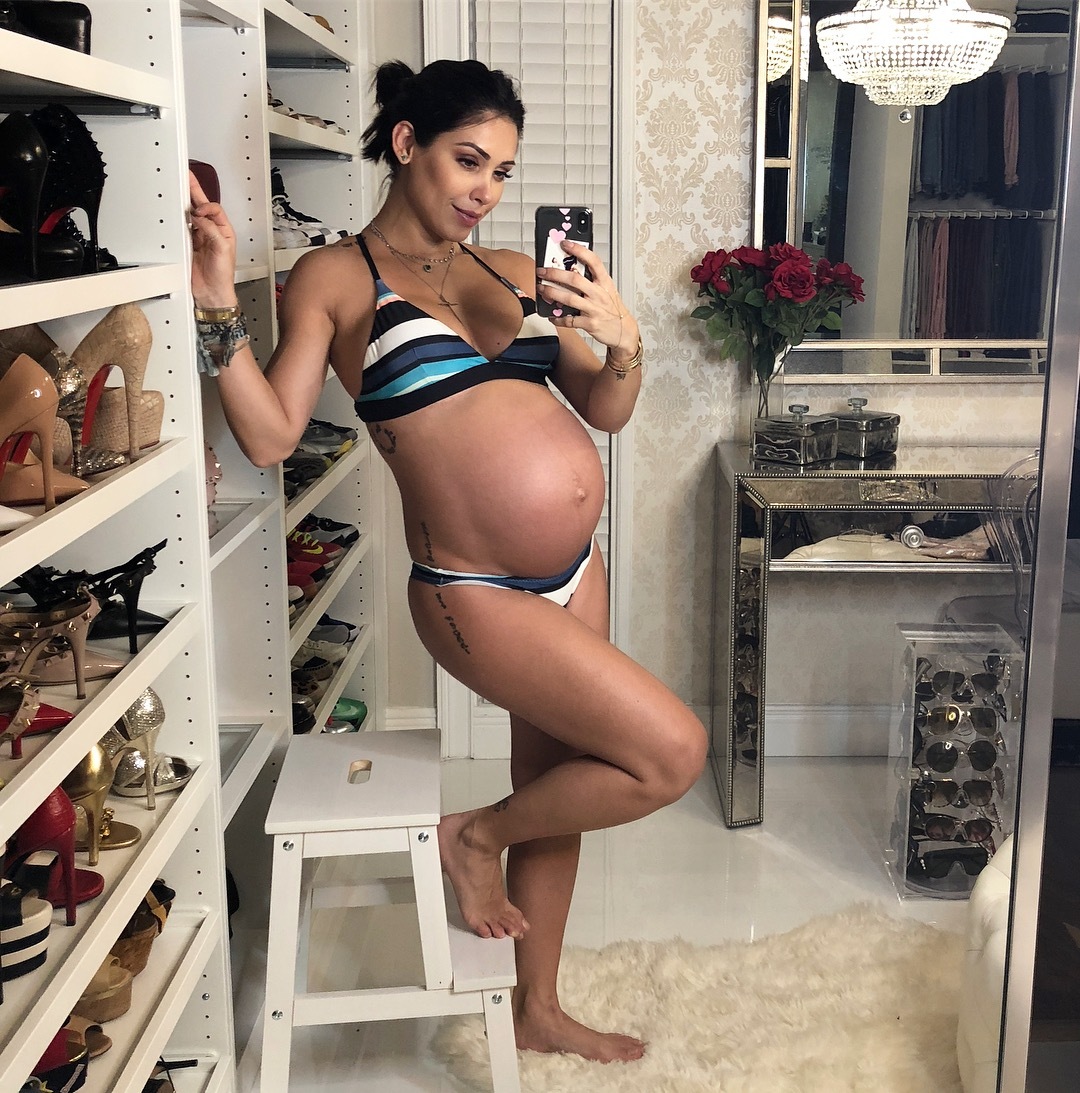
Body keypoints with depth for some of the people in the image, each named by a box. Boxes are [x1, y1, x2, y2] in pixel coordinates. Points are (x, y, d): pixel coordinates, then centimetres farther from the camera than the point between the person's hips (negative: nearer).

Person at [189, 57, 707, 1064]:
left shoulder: (512, 271, 10)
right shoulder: (334, 278, -3)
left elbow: (606, 412, 9)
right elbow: (269, 435, -11)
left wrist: (622, 343, -11)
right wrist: (218, 308, -22)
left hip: (574, 572, 6)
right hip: (477, 594, -6)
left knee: (556, 787, 16)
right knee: (671, 752, -10)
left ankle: (537, 1010, 38)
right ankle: (474, 837, 15)